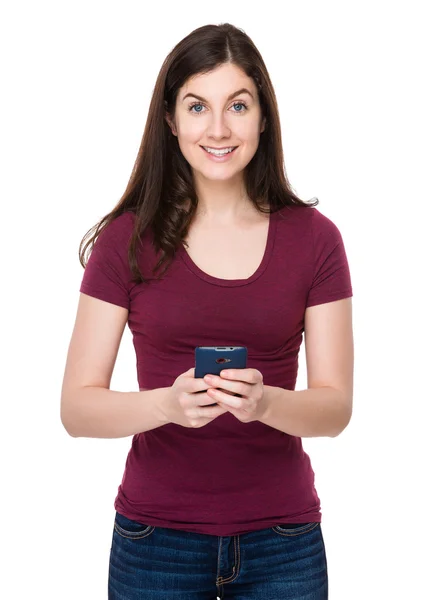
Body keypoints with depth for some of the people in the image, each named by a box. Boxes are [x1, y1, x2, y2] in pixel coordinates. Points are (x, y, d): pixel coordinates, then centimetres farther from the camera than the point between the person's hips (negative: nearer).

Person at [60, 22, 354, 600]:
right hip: (156, 539, 0)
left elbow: (336, 406, -4)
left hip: (282, 542, 1)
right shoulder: (127, 238, -4)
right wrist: (168, 404, -25)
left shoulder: (314, 238, -2)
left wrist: (264, 402, -24)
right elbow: (77, 407, -7)